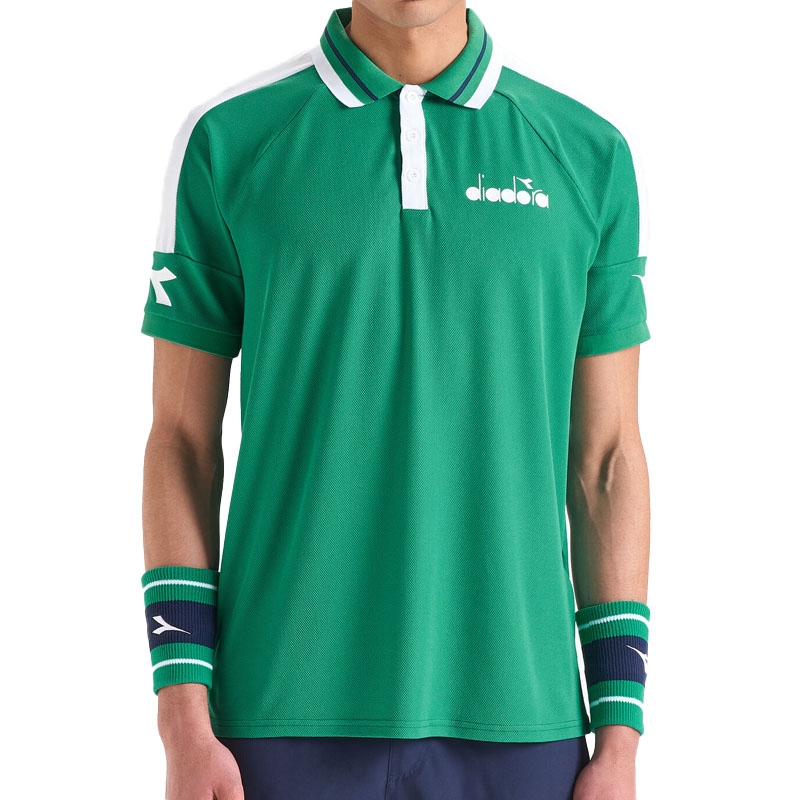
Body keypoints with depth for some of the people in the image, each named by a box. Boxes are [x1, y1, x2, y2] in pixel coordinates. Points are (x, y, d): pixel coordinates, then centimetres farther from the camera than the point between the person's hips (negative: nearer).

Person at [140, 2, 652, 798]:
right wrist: (184, 726, -6)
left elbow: (605, 459, 6)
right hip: (291, 716, -1)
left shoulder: (590, 156, 5)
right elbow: (182, 442, 2)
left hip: (513, 718, 1)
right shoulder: (226, 142, 1)